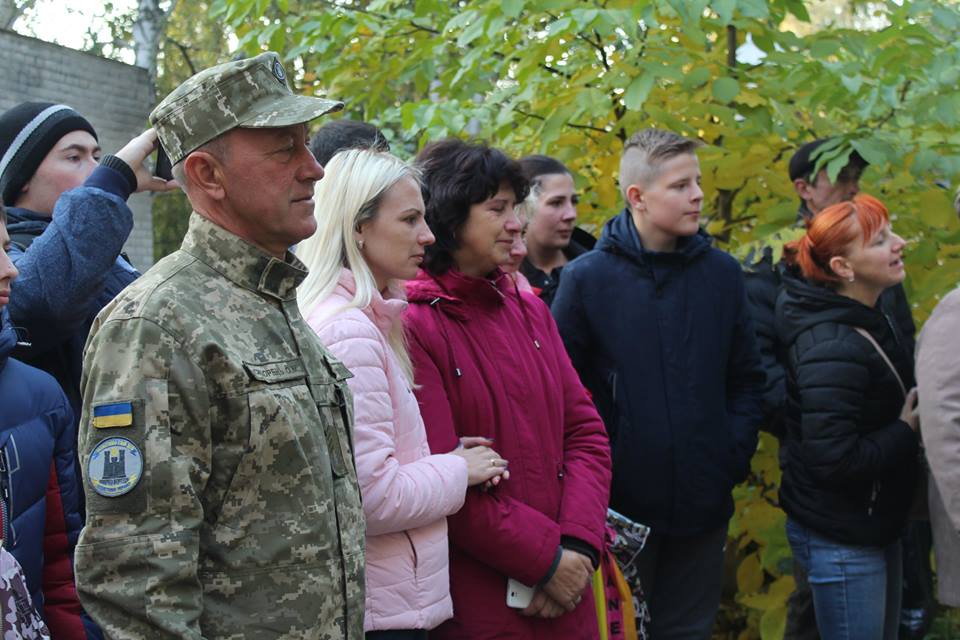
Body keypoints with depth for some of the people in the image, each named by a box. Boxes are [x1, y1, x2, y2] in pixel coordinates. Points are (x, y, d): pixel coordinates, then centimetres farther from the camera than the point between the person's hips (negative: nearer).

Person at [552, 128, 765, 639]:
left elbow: (745, 379, 9)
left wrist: (736, 454, -2)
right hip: (620, 503, -3)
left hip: (704, 504, 3)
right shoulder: (587, 277, -8)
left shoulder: (722, 273, 3)